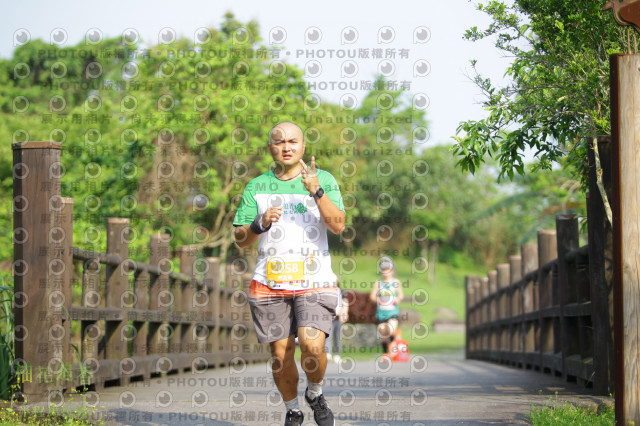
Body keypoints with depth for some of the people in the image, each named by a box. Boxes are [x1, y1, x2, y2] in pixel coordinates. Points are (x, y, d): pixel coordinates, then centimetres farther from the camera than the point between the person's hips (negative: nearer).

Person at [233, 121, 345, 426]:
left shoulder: (323, 180, 5)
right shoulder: (256, 187, 9)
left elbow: (338, 226, -8)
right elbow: (240, 239, 7)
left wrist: (316, 191, -21)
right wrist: (260, 224, -14)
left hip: (315, 282, -2)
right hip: (269, 284, 2)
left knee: (312, 347, -17)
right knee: (281, 353, 2)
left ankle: (315, 393, 14)